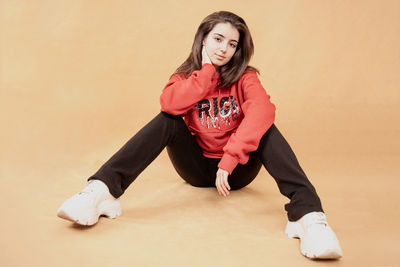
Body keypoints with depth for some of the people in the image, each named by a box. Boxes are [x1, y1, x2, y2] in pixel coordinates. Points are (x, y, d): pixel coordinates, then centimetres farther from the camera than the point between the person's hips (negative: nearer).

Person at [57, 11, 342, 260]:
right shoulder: (186, 76, 1)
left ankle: (308, 215, -45)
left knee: (265, 127, -26)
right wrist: (207, 70, -18)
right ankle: (102, 191, -35)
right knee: (167, 120, -21)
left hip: (237, 170, -1)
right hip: (196, 167, 1)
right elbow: (170, 104, -24)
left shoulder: (245, 77, -6)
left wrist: (230, 159, -40)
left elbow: (263, 109, -30)